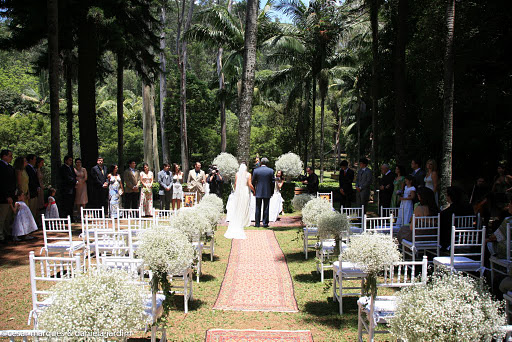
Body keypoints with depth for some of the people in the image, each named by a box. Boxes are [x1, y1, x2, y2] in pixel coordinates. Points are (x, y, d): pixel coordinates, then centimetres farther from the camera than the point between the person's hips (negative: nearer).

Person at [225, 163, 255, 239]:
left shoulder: (237, 174, 0)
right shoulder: (248, 174, -6)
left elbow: (235, 183, 0)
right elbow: (250, 185, -11)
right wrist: (254, 190, 4)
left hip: (238, 192, 2)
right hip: (246, 192, -2)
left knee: (237, 208, 9)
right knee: (244, 208, 7)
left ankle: (235, 224, 6)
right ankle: (242, 223, 9)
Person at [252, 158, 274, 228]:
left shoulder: (256, 170, -3)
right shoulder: (271, 171, -3)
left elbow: (253, 182, 1)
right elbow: (272, 182, -1)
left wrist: (254, 191, 13)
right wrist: (271, 192, 8)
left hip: (258, 192, 0)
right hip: (267, 192, 0)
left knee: (258, 208, 7)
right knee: (266, 208, 6)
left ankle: (257, 223, 8)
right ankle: (265, 223, 8)